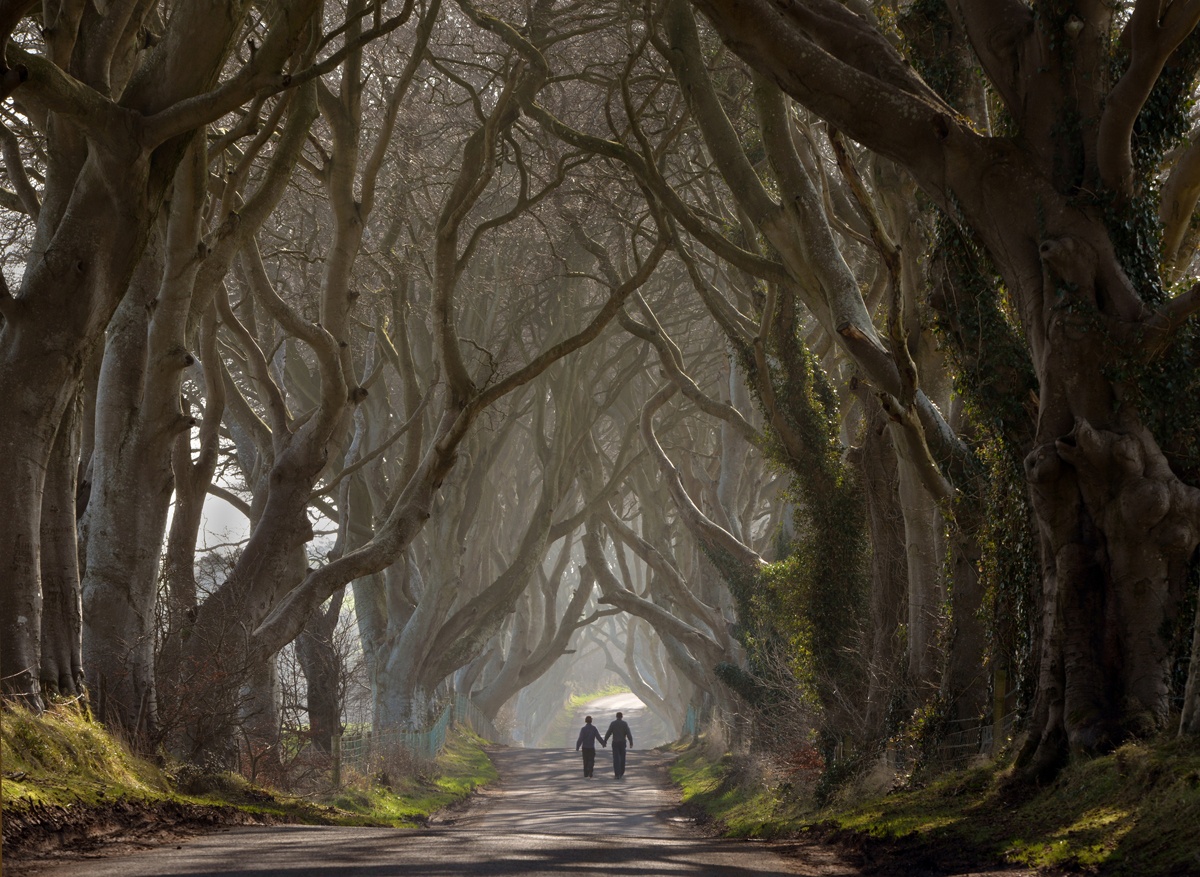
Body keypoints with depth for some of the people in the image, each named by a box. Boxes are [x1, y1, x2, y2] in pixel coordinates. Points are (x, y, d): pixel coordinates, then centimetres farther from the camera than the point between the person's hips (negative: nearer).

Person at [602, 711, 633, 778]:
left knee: (616, 759, -4)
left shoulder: (613, 723, -4)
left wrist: (604, 741, 4)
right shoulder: (625, 723, -4)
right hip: (622, 742, 1)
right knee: (622, 758, 18)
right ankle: (621, 773, 27)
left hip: (615, 743, -1)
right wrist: (631, 742, -9)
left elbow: (608, 733, -4)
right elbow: (628, 733, -10)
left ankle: (617, 774, -14)